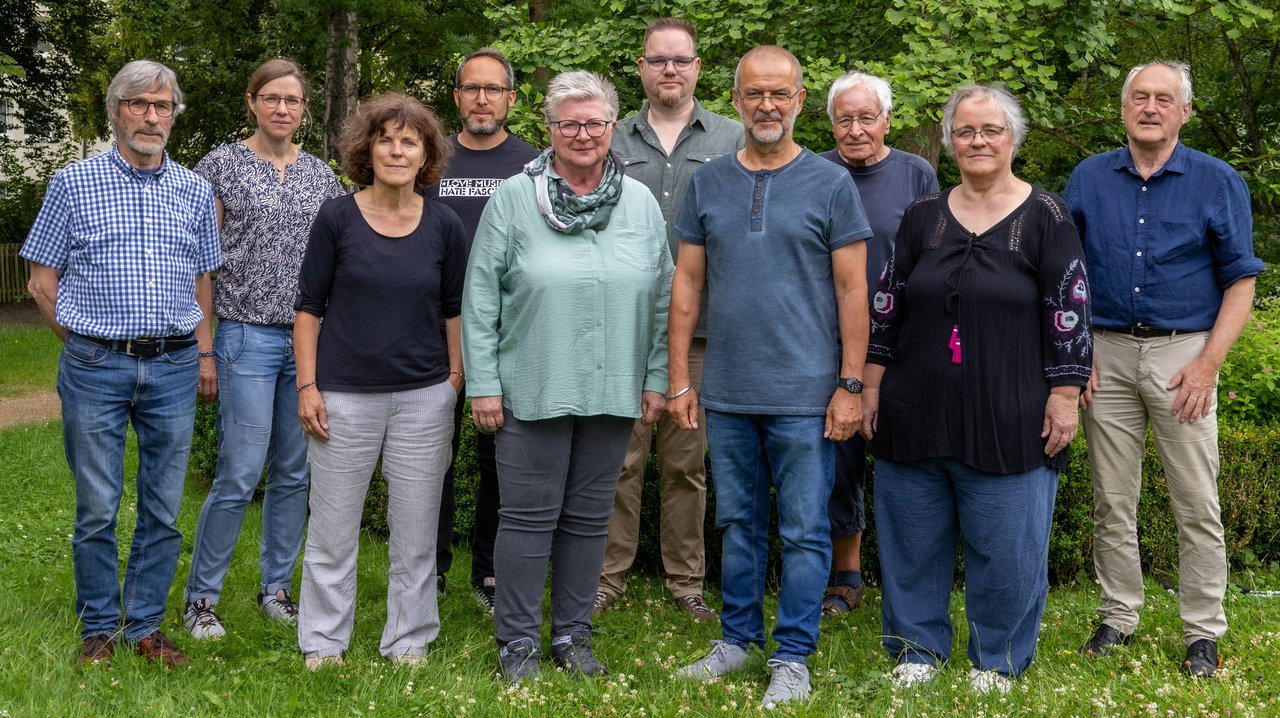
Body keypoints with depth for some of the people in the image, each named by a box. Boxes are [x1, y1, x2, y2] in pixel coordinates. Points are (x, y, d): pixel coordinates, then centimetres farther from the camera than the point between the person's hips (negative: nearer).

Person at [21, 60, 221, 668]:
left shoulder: (195, 191, 9)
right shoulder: (73, 183, 0)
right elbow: (42, 279, 4)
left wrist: (204, 351, 9)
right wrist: (85, 340, 1)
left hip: (174, 369, 3)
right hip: (95, 367, -2)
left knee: (164, 509, 6)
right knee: (97, 508, 4)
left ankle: (146, 625, 19)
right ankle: (99, 627, 17)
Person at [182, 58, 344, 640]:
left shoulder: (321, 174, 11)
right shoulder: (222, 165, -1)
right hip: (248, 336, -4)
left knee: (294, 473, 9)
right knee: (239, 477, -6)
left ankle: (277, 588, 22)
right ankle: (200, 597, 9)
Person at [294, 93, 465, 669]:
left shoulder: (444, 225, 3)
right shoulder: (337, 217, -2)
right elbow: (308, 307, 1)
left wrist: (455, 380, 8)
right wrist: (307, 386, -4)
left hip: (424, 398, 2)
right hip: (345, 397, -1)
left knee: (415, 531, 8)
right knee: (332, 531, 6)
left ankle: (408, 644, 22)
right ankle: (322, 645, 21)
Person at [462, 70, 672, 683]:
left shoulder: (641, 203, 6)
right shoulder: (514, 198, -2)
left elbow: (662, 298, 10)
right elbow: (480, 298, -3)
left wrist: (656, 378, 6)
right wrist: (483, 384, -6)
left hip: (612, 392, 3)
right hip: (532, 391, -3)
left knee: (588, 517, 11)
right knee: (529, 517, 3)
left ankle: (573, 634, 24)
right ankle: (518, 642, 15)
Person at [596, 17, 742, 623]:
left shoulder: (732, 141, 7)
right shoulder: (614, 142, 10)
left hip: (700, 327, 0)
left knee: (688, 461, 8)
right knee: (619, 457, 2)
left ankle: (686, 580, 19)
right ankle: (608, 577, 12)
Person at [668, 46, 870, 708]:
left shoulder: (830, 184, -2)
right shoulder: (707, 183, 7)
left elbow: (853, 290, -3)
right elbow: (687, 285, 9)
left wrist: (851, 385, -7)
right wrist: (679, 379, 4)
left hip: (804, 395, -3)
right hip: (727, 394, 3)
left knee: (803, 531, 3)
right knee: (738, 524, 14)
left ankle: (793, 656, 14)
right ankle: (738, 638, 28)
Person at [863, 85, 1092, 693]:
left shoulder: (1045, 218, -1)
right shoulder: (923, 216, 8)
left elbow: (1069, 314, -3)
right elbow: (885, 307, 10)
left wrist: (1064, 397, -8)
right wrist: (871, 385, 7)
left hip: (1009, 420, -3)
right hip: (916, 411, 3)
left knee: (1005, 545, 4)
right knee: (913, 536, 10)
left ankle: (998, 659, 21)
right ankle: (918, 648, 26)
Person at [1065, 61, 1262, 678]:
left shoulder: (1219, 182, 2)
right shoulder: (1088, 179, 8)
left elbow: (1241, 281, 1)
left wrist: (1208, 363, -9)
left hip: (1181, 354, -2)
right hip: (1105, 354, 2)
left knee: (1197, 505, -1)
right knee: (1112, 501, 8)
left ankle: (1202, 633, 10)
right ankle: (1118, 617, 21)